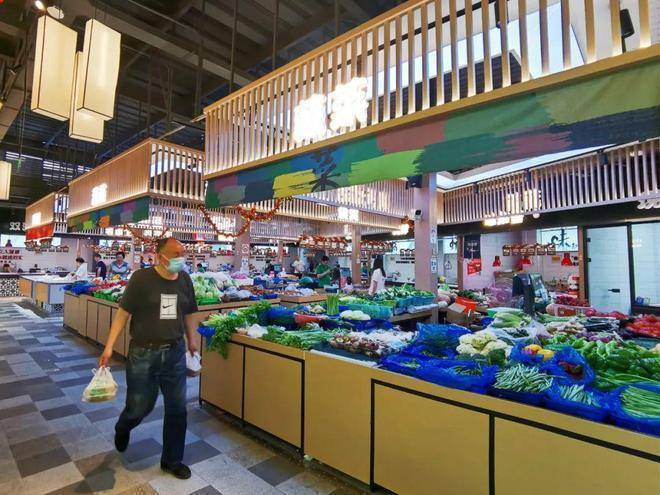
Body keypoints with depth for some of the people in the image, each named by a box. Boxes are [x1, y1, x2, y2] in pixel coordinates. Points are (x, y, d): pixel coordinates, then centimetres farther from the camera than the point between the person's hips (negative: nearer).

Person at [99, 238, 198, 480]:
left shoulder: (185, 280, 0)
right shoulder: (141, 278, -12)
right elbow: (123, 313, -7)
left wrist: (191, 341, 20)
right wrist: (109, 346, -11)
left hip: (175, 353, 4)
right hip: (143, 353, -3)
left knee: (177, 409, 10)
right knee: (140, 406, 12)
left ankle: (171, 460, 32)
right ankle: (122, 429, 50)